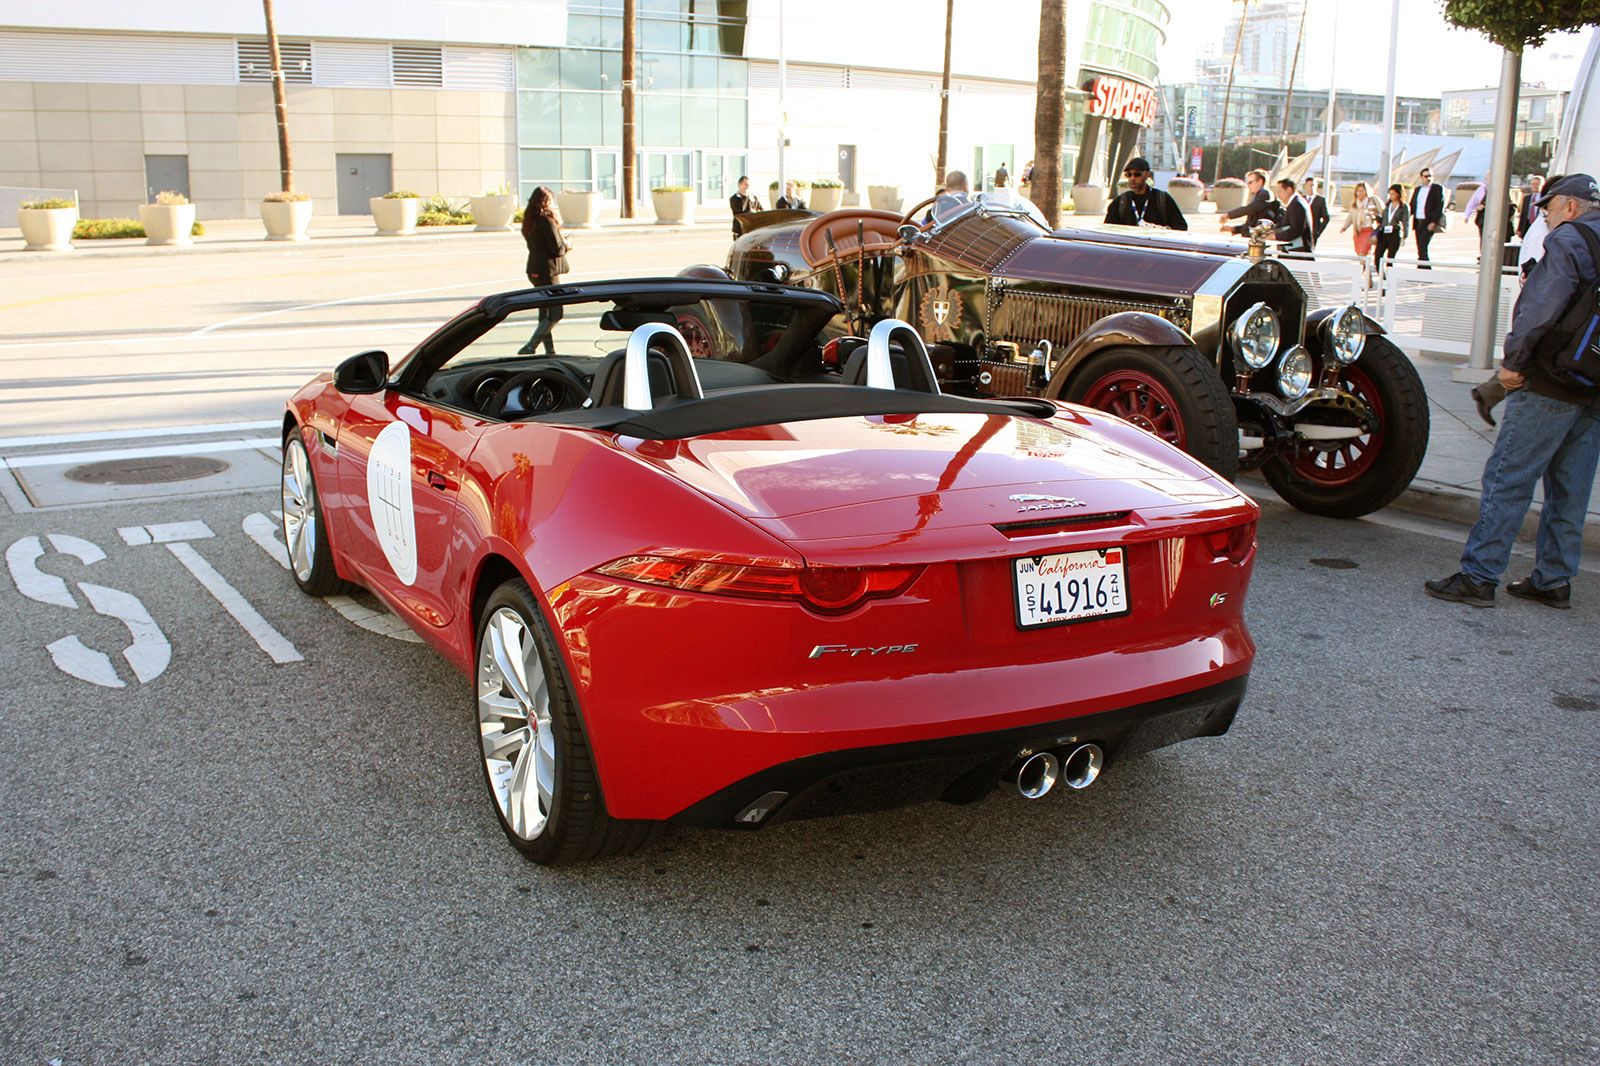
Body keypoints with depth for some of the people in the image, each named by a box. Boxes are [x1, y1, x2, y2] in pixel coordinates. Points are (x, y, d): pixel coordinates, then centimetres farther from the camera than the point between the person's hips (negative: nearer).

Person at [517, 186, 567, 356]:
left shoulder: (529, 221, 9)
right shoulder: (547, 221, -17)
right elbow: (557, 248, -20)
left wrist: (562, 245, 5)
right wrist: (566, 246, 2)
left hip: (534, 270, 9)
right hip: (547, 271, -9)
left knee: (544, 313, 14)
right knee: (555, 315, -5)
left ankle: (549, 351, 19)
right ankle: (529, 348, -12)